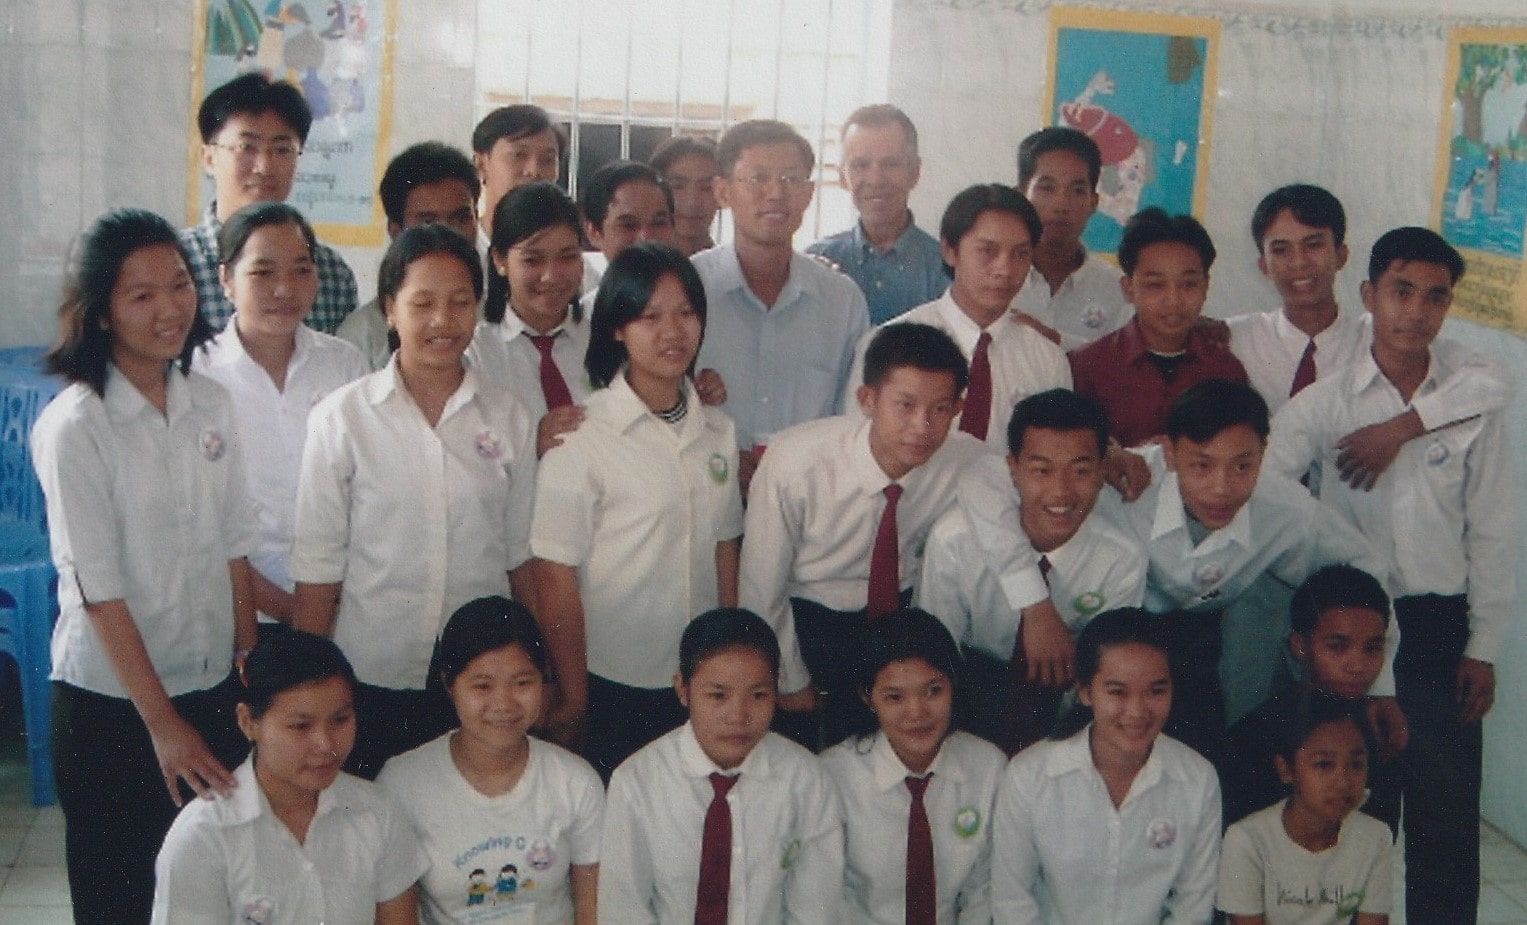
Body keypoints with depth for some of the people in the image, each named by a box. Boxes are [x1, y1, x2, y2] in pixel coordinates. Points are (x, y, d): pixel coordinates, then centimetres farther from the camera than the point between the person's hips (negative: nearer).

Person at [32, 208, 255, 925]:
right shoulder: (74, 427, -15)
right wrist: (162, 722, -15)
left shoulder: (211, 404, 1)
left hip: (213, 687, 5)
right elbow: (99, 591, -15)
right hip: (111, 701, -5)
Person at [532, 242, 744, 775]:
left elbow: (724, 550, 10)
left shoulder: (718, 434, 4)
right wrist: (573, 697, -9)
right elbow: (556, 577, -11)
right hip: (614, 687, -5)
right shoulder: (582, 441, -12)